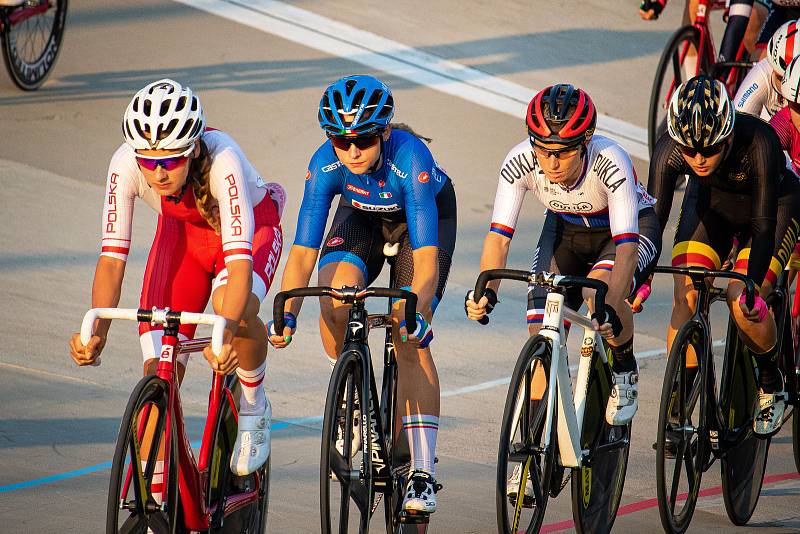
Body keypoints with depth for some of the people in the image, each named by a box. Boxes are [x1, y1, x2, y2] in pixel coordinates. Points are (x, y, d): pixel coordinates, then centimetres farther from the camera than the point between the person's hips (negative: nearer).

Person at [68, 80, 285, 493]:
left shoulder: (221, 160, -40)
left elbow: (239, 261, -46)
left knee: (236, 313, -36)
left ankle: (253, 405, -5)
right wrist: (96, 331, -45)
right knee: (159, 374, -11)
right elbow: (112, 257, -30)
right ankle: (158, 506, 2)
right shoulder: (125, 164, -31)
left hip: (252, 228, -3)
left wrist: (225, 334, -61)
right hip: (182, 232, 3)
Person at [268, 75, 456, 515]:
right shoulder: (325, 164, -31)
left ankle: (424, 473, -17)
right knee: (333, 306, -27)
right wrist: (285, 315, -44)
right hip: (362, 216, 3)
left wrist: (414, 312, -58)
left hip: (425, 215, -3)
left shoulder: (410, 158, -40)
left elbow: (426, 258, -43)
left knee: (409, 338, -19)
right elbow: (303, 251, -31)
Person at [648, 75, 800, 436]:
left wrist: (752, 286, -50)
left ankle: (771, 383, 9)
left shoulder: (758, 142, -39)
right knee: (684, 295, -15)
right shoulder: (669, 149, -30)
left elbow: (764, 223, -39)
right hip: (712, 204, 3)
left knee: (744, 305, -20)